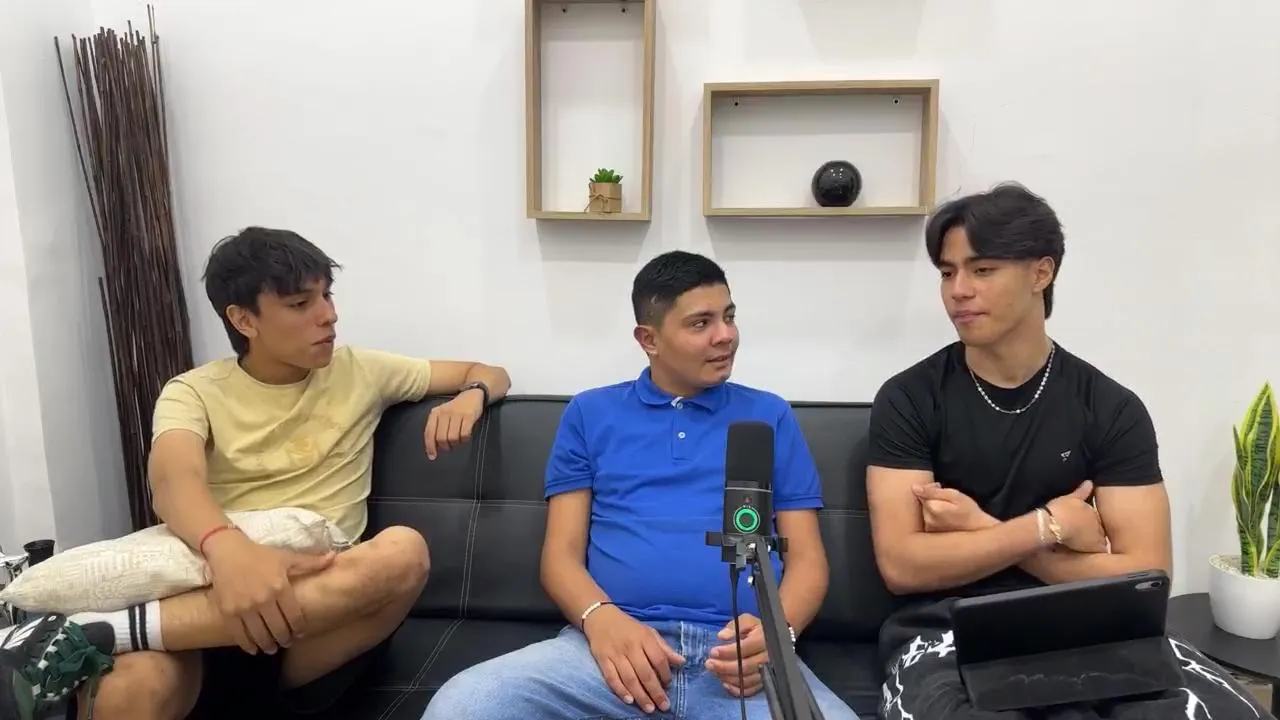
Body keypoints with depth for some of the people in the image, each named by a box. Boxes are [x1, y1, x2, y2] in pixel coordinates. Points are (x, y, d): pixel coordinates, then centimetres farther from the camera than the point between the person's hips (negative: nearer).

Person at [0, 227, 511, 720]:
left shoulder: (359, 373, 12)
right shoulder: (194, 392, 7)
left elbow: (491, 374, 21)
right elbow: (173, 479, -15)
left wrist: (470, 396, -4)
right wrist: (226, 548, -38)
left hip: (322, 602, 4)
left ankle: (103, 629, -28)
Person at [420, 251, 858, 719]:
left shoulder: (771, 417, 16)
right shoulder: (590, 413, 14)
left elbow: (807, 557, 13)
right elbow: (562, 552, 9)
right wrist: (601, 619, -13)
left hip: (737, 652, 1)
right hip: (616, 638, 0)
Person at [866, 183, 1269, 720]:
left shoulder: (1111, 408, 1)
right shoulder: (908, 399, -4)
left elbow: (1145, 578, -5)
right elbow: (901, 565, -10)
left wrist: (982, 530, -12)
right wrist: (1047, 526, -12)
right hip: (948, 636, -1)